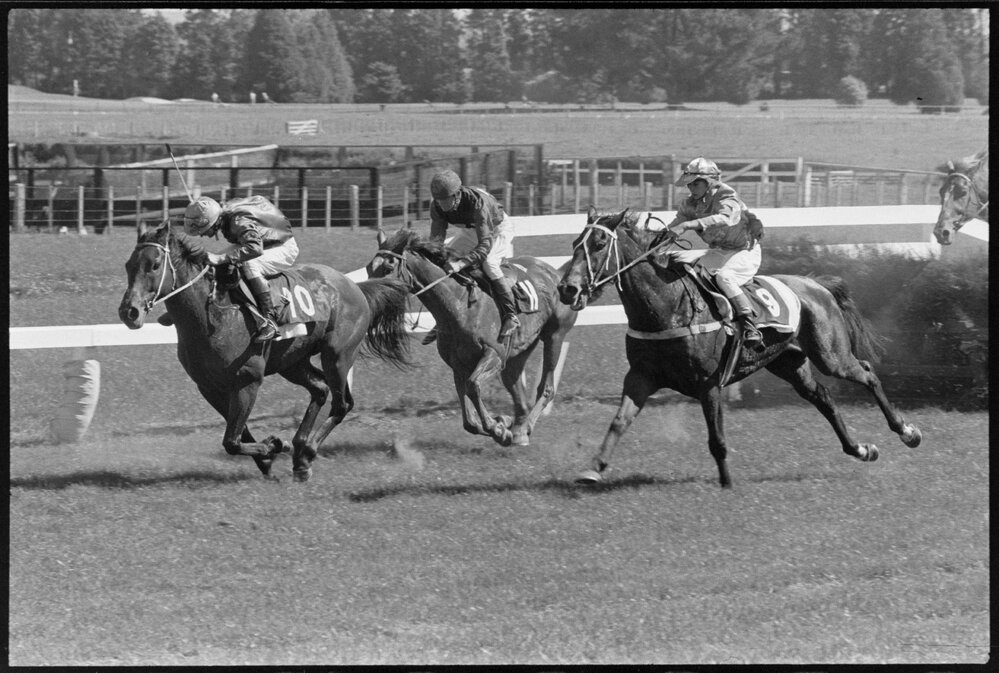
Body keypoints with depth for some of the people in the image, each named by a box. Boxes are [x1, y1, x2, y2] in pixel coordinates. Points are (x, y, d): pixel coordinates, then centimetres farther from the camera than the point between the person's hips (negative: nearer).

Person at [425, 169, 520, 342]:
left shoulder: (477, 203, -41)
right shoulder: (438, 207, -22)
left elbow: (485, 245, -44)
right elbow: (436, 238, -17)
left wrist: (461, 263, -56)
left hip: (498, 229, -6)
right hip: (471, 231, 6)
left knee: (488, 262, -32)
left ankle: (510, 316, -22)